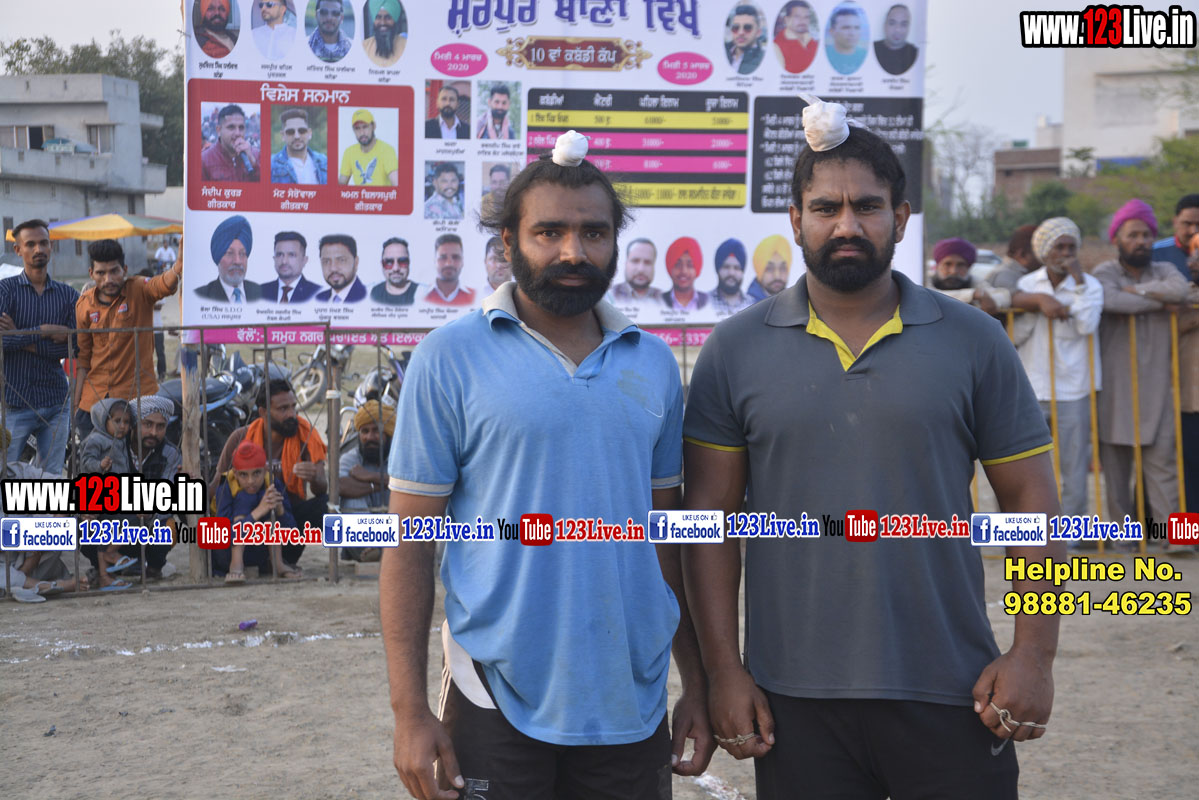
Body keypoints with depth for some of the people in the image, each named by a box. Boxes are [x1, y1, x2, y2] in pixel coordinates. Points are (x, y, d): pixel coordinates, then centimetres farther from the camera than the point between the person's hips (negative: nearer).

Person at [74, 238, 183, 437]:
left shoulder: (138, 291, -6)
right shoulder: (84, 304, 3)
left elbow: (165, 285, -30)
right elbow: (82, 357, 10)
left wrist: (181, 262, -53)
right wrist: (75, 402, 7)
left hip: (137, 397, -3)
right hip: (93, 402, 4)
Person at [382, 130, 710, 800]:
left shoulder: (654, 364, 7)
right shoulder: (451, 356, -5)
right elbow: (410, 542, -5)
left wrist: (698, 683, 10)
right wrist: (410, 709, -10)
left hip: (633, 705, 4)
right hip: (499, 703, -3)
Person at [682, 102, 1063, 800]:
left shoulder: (974, 342, 3)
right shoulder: (736, 351, 3)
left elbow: (1031, 500, 4)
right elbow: (711, 515, 3)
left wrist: (1035, 652, -4)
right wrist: (723, 668, -3)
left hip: (950, 693, 0)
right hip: (794, 701, 0)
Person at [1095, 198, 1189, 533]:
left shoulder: (1163, 270, 12)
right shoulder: (1104, 273, 2)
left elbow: (1179, 289, -13)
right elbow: (1110, 300, -22)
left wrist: (1135, 290, -11)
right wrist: (1157, 302, -11)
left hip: (1155, 383, 2)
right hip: (1114, 384, -2)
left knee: (1162, 458, -3)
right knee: (1115, 461, 2)